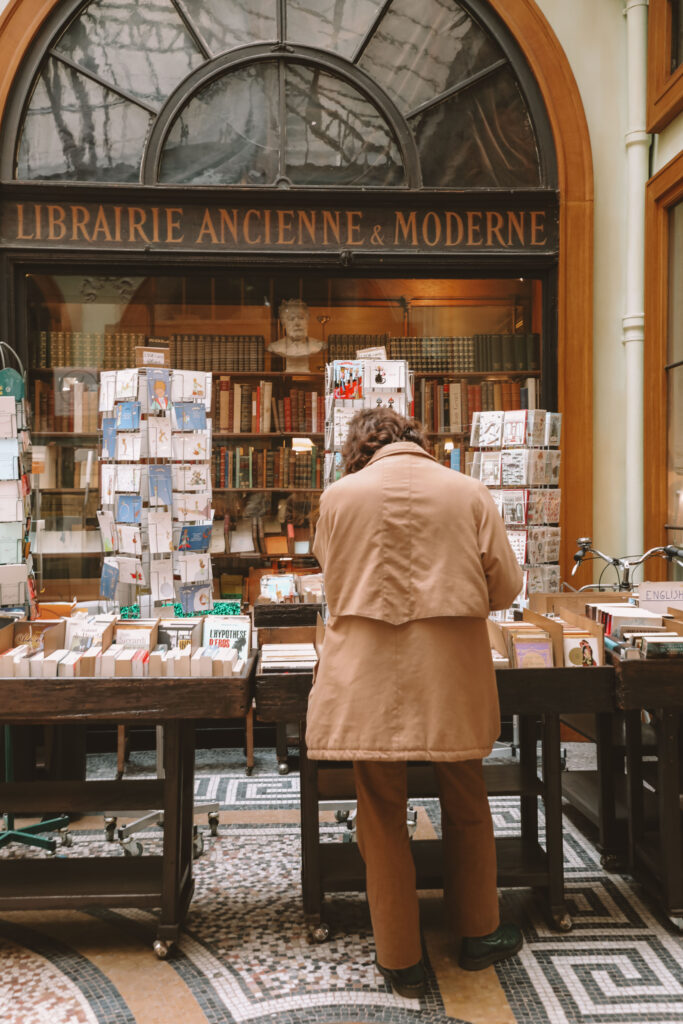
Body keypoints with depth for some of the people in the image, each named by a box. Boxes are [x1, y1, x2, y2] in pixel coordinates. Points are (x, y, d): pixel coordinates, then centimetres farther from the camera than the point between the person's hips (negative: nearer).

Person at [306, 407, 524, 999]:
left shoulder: (339, 496, -2)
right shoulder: (470, 492, -1)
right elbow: (506, 587, 1)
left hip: (370, 679, -1)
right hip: (452, 678, 1)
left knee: (382, 815, 13)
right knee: (466, 805, 21)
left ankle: (401, 961, 25)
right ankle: (478, 933, 38)